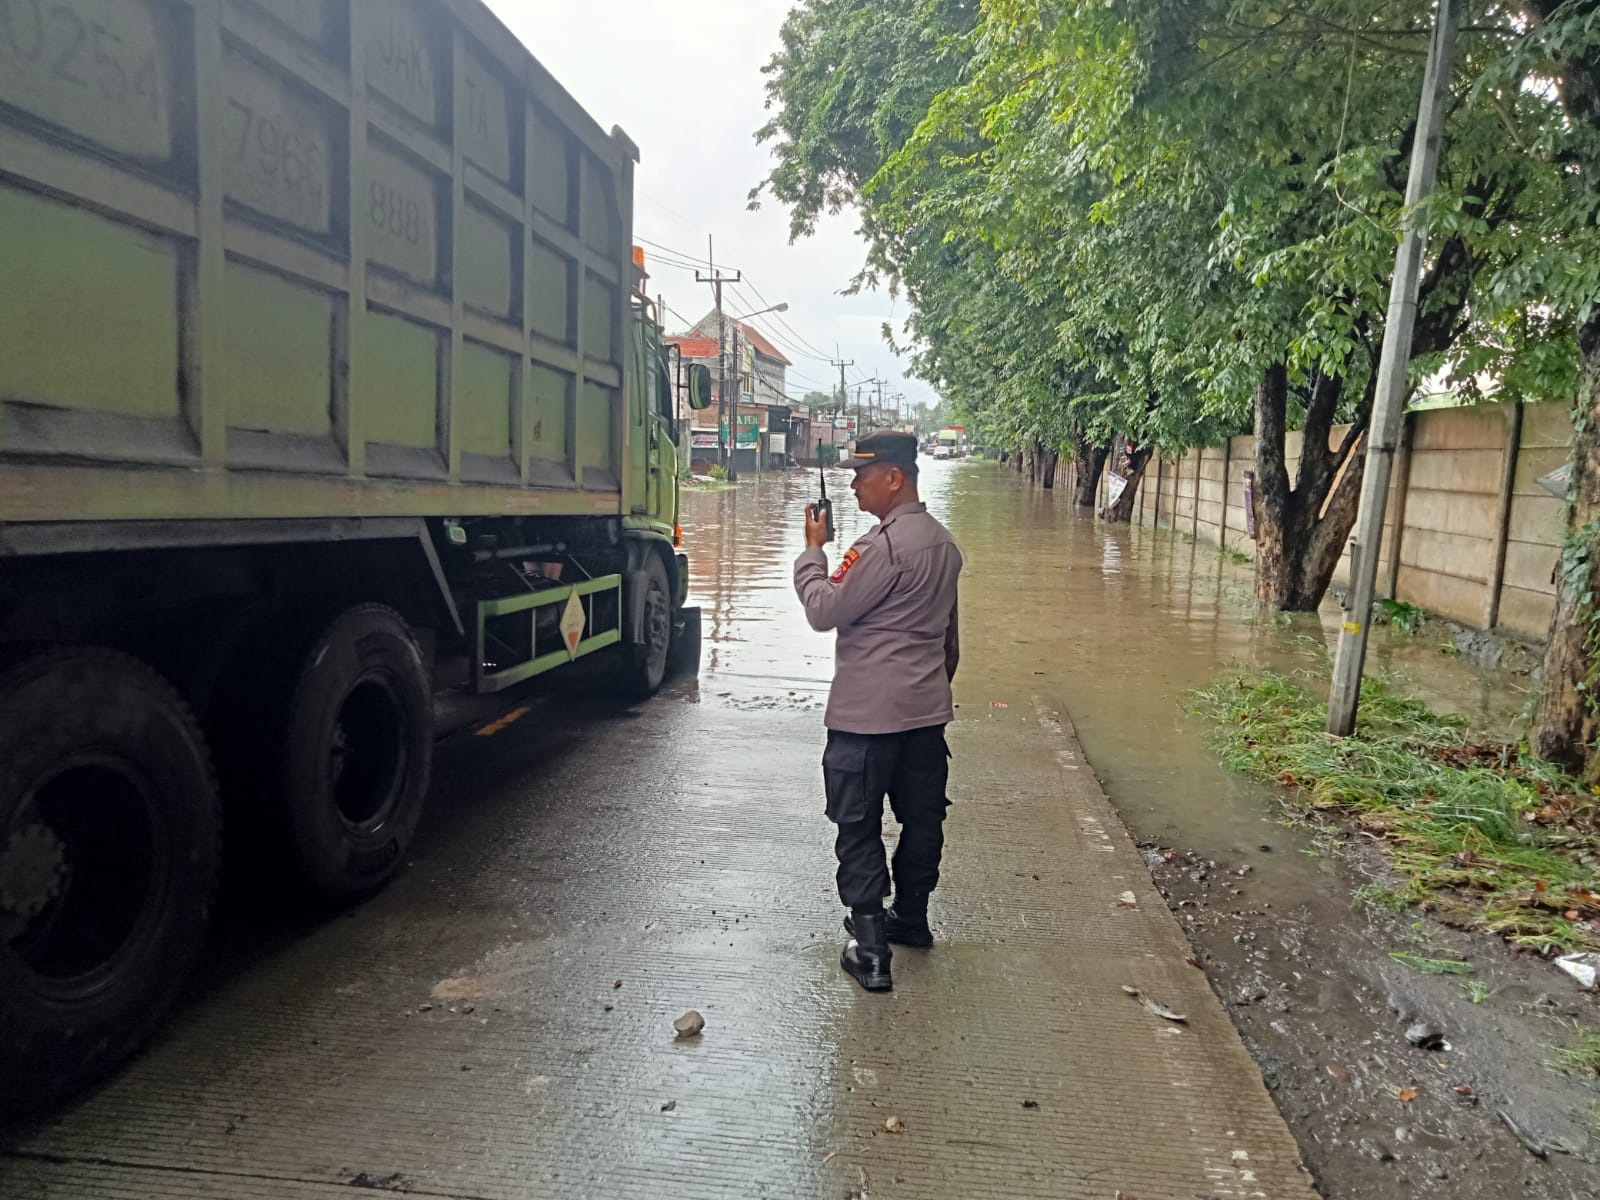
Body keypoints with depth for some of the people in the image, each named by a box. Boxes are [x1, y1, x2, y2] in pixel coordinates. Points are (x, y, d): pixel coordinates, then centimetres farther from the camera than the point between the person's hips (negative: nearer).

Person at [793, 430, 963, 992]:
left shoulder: (884, 545, -20)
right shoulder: (943, 541, 11)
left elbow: (825, 611, -15)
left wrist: (812, 550, -4)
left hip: (868, 713, -9)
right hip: (927, 709, 9)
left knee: (859, 827, 1)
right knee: (922, 816, 18)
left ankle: (870, 950, 4)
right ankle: (911, 918, 35)